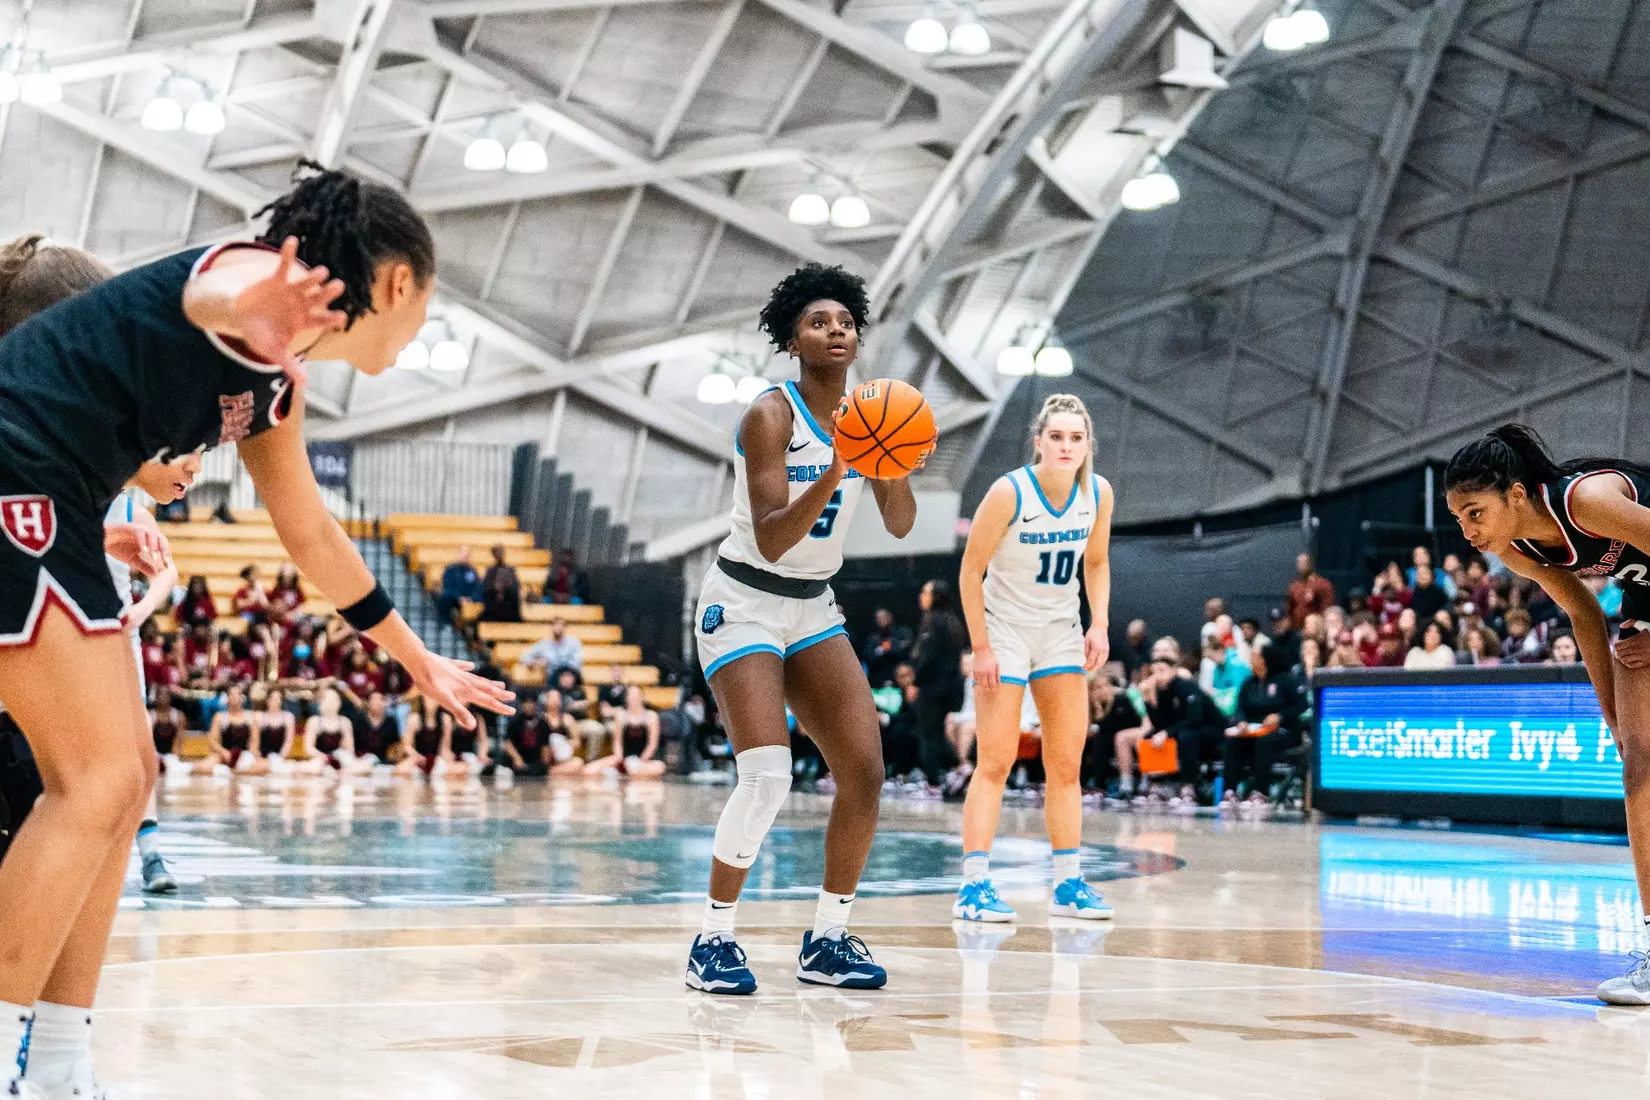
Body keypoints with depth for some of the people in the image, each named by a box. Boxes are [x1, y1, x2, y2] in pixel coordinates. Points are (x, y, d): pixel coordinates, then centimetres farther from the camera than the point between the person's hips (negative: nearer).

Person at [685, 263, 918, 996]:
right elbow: (770, 539, -25)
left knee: (865, 772, -4)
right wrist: (832, 477, -39)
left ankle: (827, 940, 9)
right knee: (766, 776, -21)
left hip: (812, 607, 7)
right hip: (744, 604, -7)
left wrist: (895, 465, -17)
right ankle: (713, 941, -6)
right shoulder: (772, 416, -17)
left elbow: (900, 527, 3)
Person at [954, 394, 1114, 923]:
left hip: (1061, 632, 5)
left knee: (1066, 764, 5)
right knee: (995, 763, -9)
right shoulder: (1009, 492, -21)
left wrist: (1099, 625, -3)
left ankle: (1068, 884, 12)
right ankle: (974, 885, -7)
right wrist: (981, 647, -16)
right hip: (1004, 631, -5)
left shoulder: (1098, 493, -7)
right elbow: (971, 570, -14)